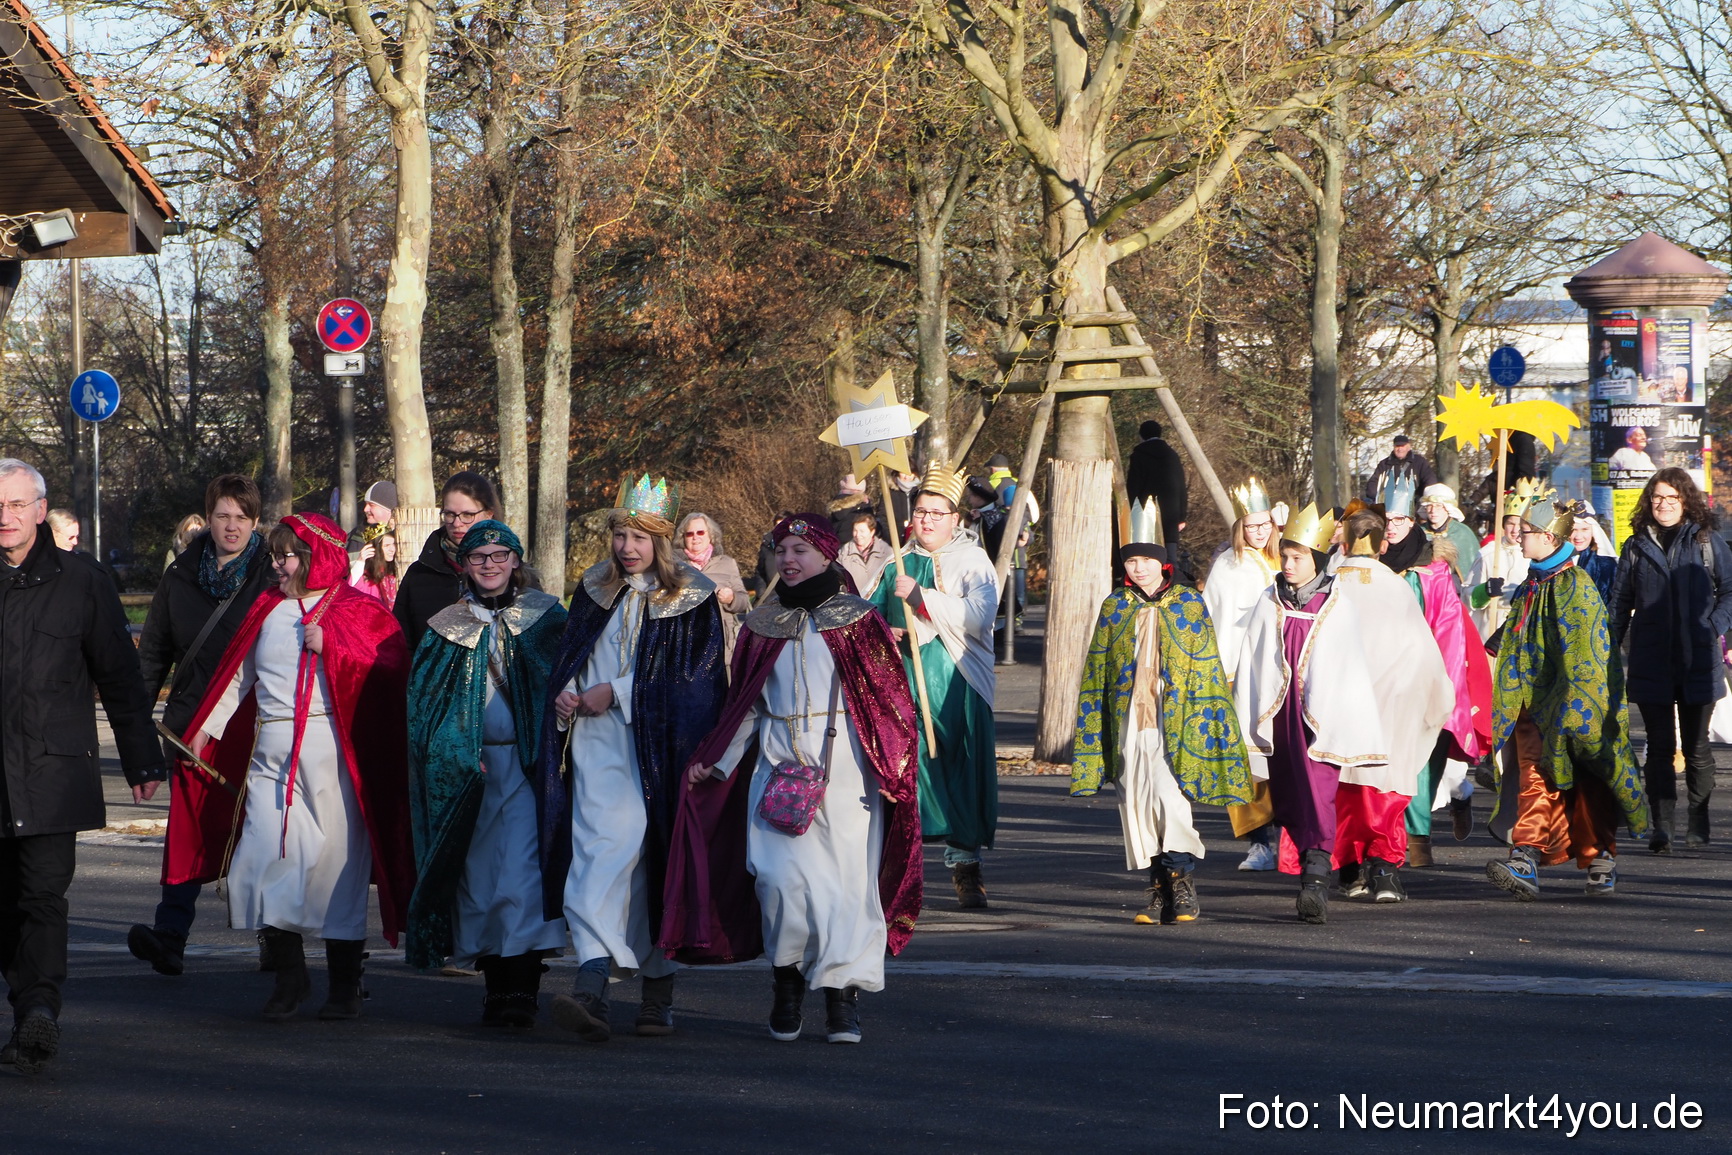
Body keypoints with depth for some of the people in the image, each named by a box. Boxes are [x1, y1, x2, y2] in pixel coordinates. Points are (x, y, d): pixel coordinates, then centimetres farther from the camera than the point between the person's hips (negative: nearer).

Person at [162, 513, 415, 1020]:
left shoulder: (358, 611, 2)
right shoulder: (268, 608, 16)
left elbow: (391, 671, -10)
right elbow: (239, 675, 22)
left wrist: (330, 648, -14)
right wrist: (206, 729, 18)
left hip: (330, 750, -4)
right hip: (270, 752, 4)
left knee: (337, 862, -3)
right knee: (263, 855, -5)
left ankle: (344, 984, 9)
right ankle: (289, 975, 10)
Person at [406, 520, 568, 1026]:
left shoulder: (546, 619, 8)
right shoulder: (447, 627, 12)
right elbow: (422, 699, 8)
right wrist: (457, 754, -5)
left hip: (528, 766, -3)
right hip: (466, 771, 3)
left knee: (521, 872, -14)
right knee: (478, 874, 1)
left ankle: (520, 989, -18)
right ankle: (496, 984, 9)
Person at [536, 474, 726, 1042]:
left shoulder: (692, 598, 1)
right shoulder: (594, 590, 14)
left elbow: (694, 676, -7)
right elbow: (567, 656, 22)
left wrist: (617, 693, -11)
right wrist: (566, 694, 0)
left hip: (661, 748, -2)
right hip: (597, 742, 2)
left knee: (658, 860, 2)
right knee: (602, 844, -15)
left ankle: (659, 990, 16)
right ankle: (592, 982, -28)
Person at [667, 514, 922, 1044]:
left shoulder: (859, 622, 4)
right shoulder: (763, 626, 13)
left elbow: (889, 701, 3)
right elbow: (746, 705, 18)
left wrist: (892, 769, -6)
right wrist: (716, 762, 8)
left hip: (846, 771, -2)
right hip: (779, 770, 2)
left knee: (847, 878, -5)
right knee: (782, 876, -12)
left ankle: (843, 991, 3)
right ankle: (787, 980, 6)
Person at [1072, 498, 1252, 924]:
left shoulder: (1190, 606, 4)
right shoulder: (1114, 608, 10)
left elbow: (1207, 672, 5)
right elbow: (1097, 675, 12)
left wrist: (1204, 726, 0)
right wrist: (1093, 734, 7)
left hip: (1175, 723, -3)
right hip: (1128, 723, 3)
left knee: (1170, 798, -16)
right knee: (1136, 805, 2)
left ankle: (1182, 880, -1)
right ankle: (1159, 887, 12)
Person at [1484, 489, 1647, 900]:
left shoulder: (1575, 586, -10)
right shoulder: (1530, 587, 14)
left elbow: (1584, 655, -13)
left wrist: (1570, 710, -17)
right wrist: (1509, 705, 18)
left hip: (1573, 708, -6)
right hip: (1534, 705, 6)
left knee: (1586, 785, 0)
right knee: (1535, 779, -6)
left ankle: (1601, 859, 6)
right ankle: (1526, 861, -12)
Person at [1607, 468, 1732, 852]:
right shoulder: (1636, 547, 9)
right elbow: (1619, 602, 12)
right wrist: (1609, 648, 5)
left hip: (1698, 662, -1)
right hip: (1651, 665, 1)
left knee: (1696, 745, 7)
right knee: (1660, 746, -2)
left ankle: (1699, 823, 18)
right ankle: (1661, 825, -4)